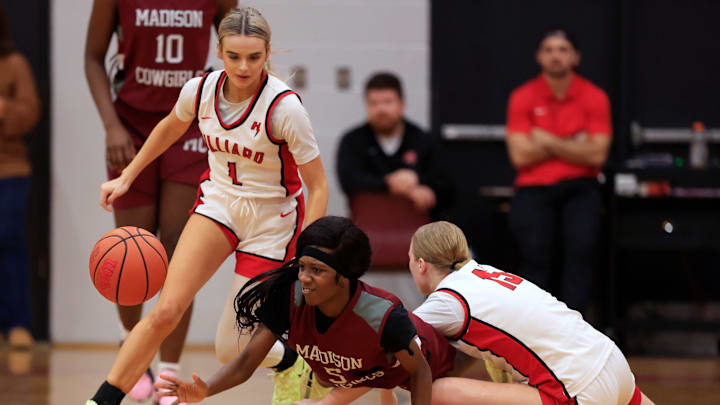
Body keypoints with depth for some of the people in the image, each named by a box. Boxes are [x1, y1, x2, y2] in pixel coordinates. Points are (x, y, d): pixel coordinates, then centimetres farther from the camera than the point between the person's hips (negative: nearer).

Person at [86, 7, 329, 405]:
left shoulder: (284, 107, -25)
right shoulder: (200, 90, -12)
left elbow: (318, 187, -18)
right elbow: (170, 127, 14)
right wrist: (125, 177, 14)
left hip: (272, 219, -3)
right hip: (218, 203, 3)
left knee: (231, 350, -2)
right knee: (165, 311, -17)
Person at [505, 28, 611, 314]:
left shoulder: (594, 97, 4)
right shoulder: (522, 97, 3)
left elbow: (596, 155, -5)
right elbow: (520, 156, -6)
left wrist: (548, 142, -6)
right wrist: (573, 143, -3)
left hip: (579, 186, 0)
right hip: (534, 187, 0)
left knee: (583, 244, -28)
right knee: (535, 246, -27)